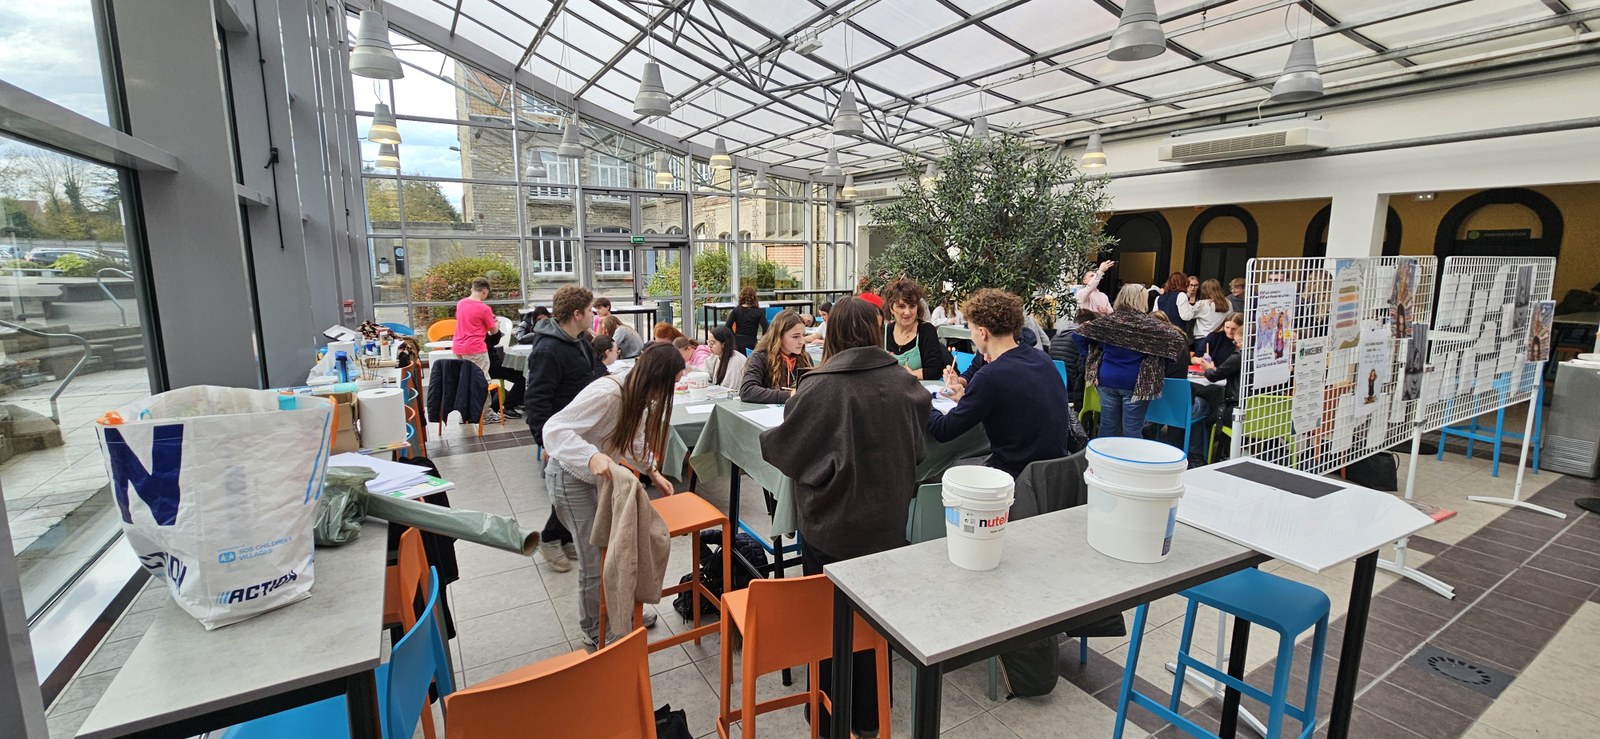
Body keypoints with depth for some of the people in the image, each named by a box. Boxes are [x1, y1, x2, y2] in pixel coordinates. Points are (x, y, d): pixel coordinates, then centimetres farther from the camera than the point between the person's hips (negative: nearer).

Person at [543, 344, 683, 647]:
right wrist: (592, 457, -49)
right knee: (596, 560, 1)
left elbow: (635, 438, 11)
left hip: (600, 475, 8)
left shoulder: (638, 395, -6)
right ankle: (595, 632, 24)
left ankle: (620, 612, 36)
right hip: (571, 477, -8)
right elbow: (554, 429, -35)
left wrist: (652, 471, 1)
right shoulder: (606, 393, -33)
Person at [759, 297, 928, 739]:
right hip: (886, 522, 4)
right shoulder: (901, 382, -6)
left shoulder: (820, 387, -20)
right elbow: (916, 446, 10)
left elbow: (783, 446, -10)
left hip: (832, 526, -4)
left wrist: (765, 439, 11)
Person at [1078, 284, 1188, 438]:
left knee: (1108, 427, 11)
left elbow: (1080, 333, 11)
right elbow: (1178, 342, -10)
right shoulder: (1149, 323, -9)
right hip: (1135, 383, -3)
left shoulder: (1107, 320, 1)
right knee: (1132, 431, 2)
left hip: (1108, 379, 4)